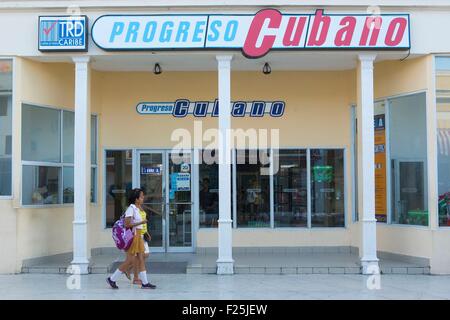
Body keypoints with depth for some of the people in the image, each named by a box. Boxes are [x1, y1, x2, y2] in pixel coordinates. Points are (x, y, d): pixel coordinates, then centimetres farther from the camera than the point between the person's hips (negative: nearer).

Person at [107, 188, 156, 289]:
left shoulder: (137, 209, 12)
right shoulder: (131, 208, -15)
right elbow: (127, 224, -21)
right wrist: (141, 223, -20)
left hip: (138, 236, 9)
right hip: (133, 236, -9)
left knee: (141, 260, 7)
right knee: (130, 261, -3)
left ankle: (145, 283, 8)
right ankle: (112, 279, 8)